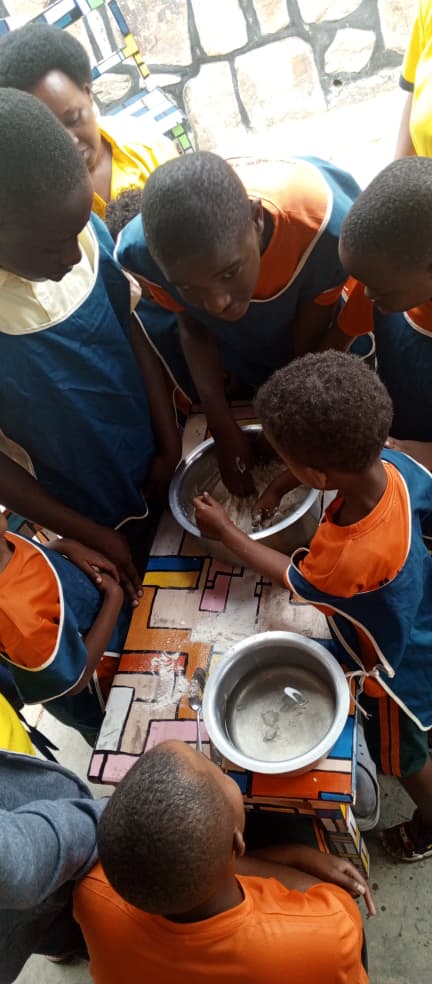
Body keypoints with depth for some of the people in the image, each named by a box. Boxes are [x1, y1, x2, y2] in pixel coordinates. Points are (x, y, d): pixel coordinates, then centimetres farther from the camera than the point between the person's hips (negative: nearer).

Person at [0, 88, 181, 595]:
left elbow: (134, 333, -5)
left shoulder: (85, 233, -19)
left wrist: (170, 443, -4)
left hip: (153, 463, 3)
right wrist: (89, 537, -13)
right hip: (90, 509, -3)